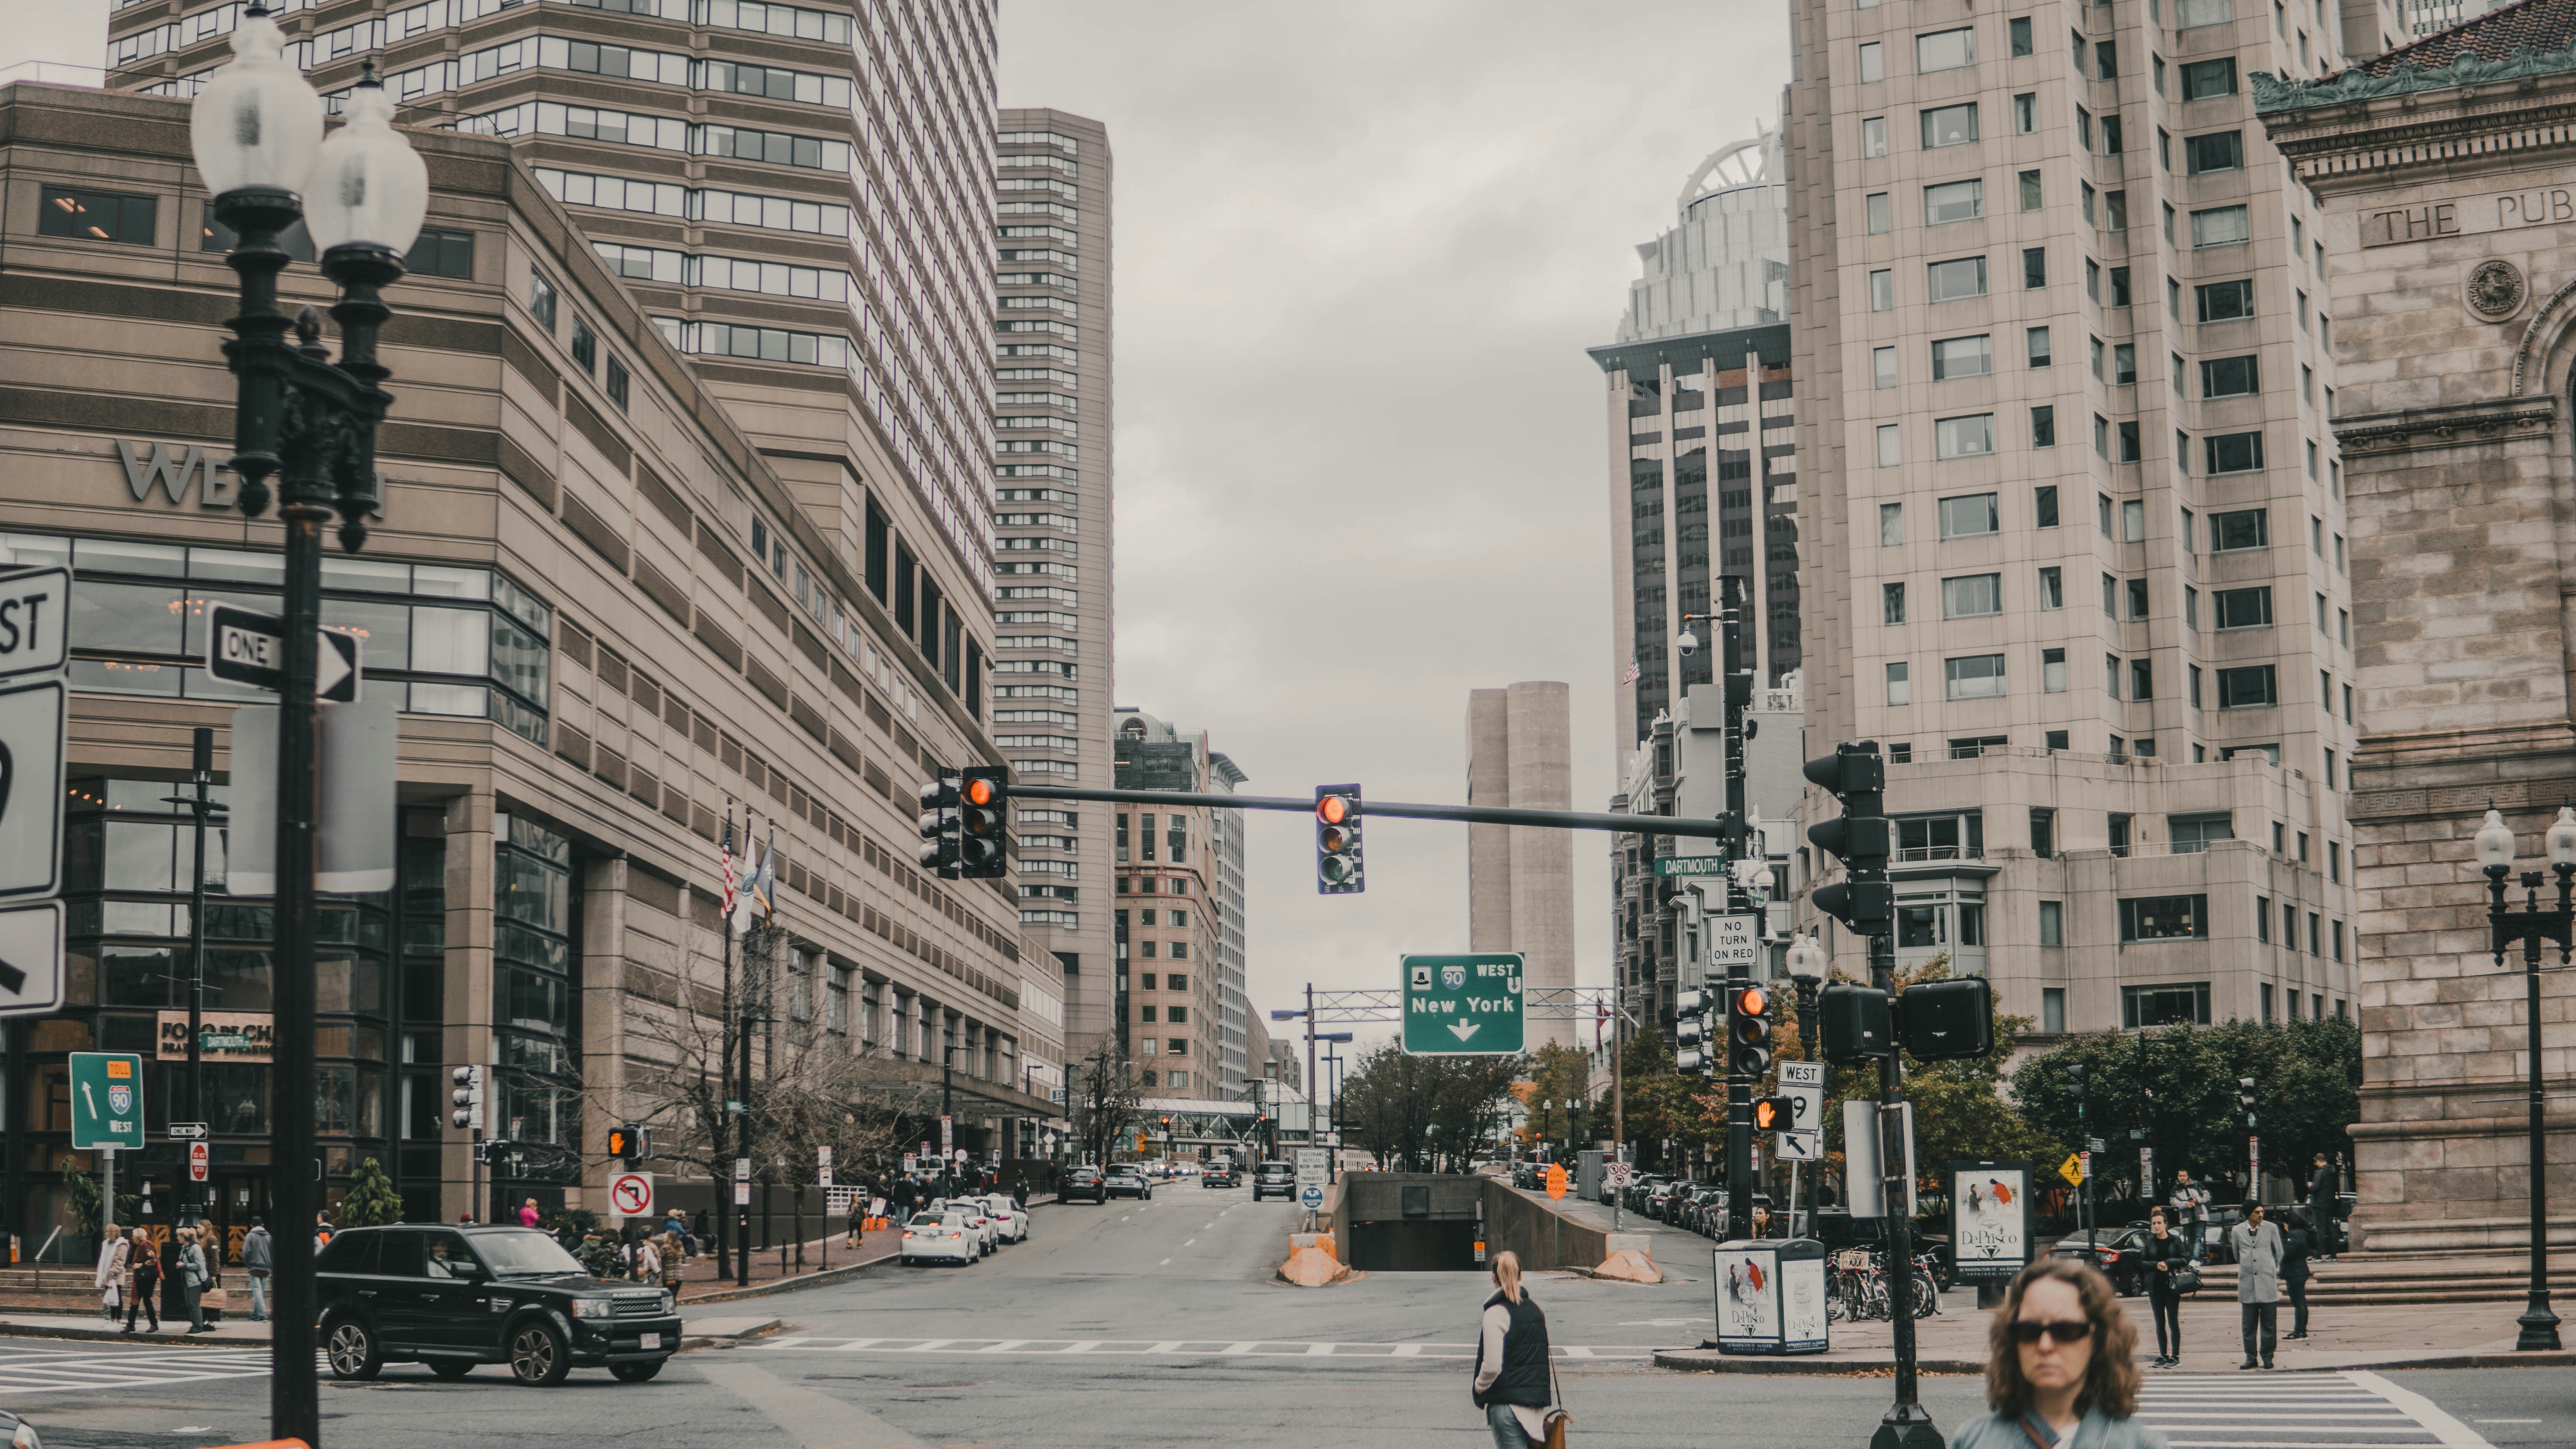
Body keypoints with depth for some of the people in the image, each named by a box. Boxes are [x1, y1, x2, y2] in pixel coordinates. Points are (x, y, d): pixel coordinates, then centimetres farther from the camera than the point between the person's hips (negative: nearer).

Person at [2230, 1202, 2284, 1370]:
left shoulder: (2271, 1228, 2)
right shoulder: (2237, 1231, 5)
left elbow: (2278, 1253, 14)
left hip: (2268, 1283, -1)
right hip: (2247, 1283, 1)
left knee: (2269, 1324, 0)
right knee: (2248, 1325, 3)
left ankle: (2268, 1358, 9)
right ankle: (2251, 1359, 9)